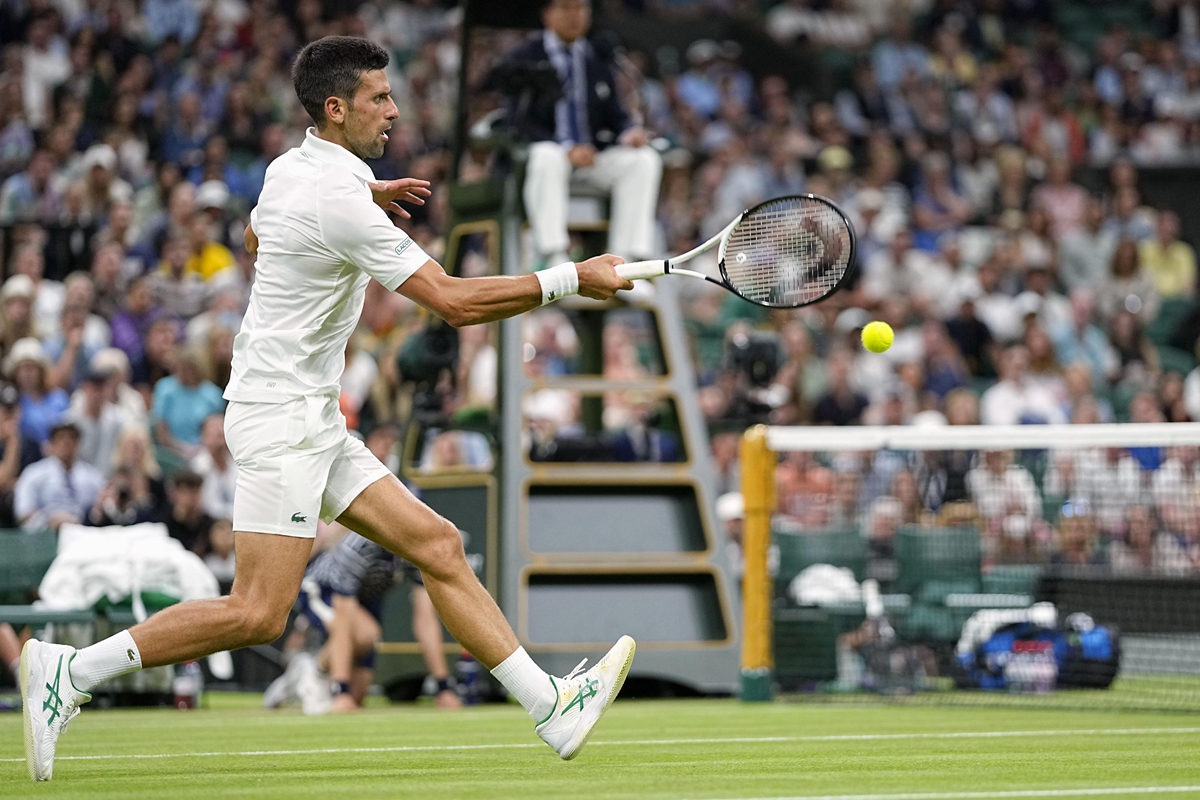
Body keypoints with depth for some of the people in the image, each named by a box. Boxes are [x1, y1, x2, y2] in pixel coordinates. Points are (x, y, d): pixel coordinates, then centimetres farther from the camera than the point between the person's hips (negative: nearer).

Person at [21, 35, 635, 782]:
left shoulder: (289, 169, 8)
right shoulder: (339, 201, -20)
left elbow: (257, 237, 33)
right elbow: (454, 301, -22)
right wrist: (570, 280, -18)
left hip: (315, 423, 10)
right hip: (280, 418, -10)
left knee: (437, 545, 5)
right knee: (258, 615, -14)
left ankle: (553, 708, 3)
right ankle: (73, 670, -6)